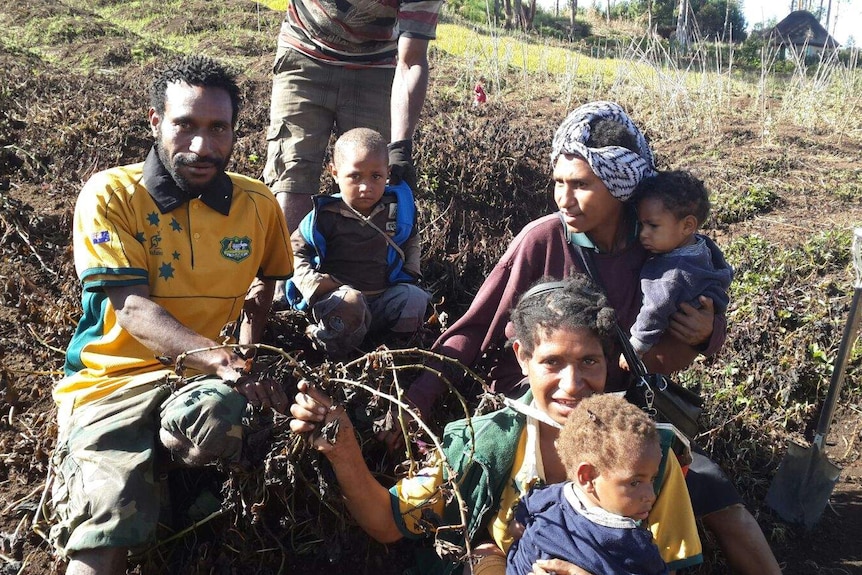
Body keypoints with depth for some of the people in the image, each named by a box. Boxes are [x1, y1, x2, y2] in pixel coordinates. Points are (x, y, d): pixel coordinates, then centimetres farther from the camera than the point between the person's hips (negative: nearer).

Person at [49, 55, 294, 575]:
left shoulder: (258, 204, 5)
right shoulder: (111, 195, -6)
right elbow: (130, 307, -15)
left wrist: (247, 362, 7)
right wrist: (219, 358, -32)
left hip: (202, 373, 4)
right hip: (115, 375, -3)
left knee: (218, 411, -34)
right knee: (103, 532, -28)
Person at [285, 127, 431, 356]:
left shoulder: (397, 208, 4)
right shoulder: (326, 216, -6)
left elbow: (412, 239, 26)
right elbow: (295, 250, 3)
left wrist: (411, 272, 11)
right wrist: (315, 284, -11)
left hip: (385, 298, 4)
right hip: (339, 294, -3)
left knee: (415, 299, -24)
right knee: (348, 304, -37)